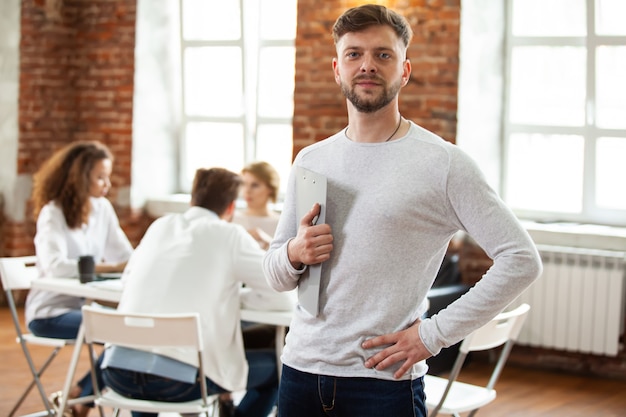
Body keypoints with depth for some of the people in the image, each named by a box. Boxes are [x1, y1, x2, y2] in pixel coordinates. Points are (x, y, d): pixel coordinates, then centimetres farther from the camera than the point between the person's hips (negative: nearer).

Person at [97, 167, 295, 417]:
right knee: (274, 365, 16)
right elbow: (283, 298, 0)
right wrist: (235, 297, 16)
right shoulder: (230, 235, 1)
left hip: (117, 371, 5)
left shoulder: (160, 226, 15)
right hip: (179, 380, -5)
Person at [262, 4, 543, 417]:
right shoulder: (310, 161, 9)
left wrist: (434, 334, -12)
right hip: (301, 368, 5)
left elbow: (521, 259, -10)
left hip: (384, 381, -4)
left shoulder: (442, 163, -6)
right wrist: (293, 255, -7)